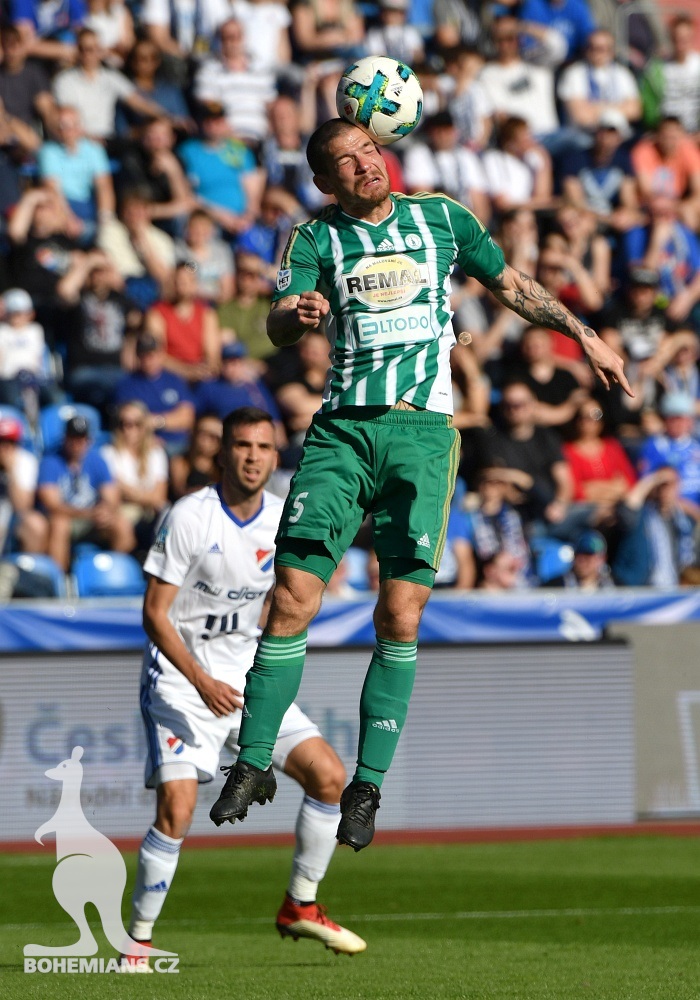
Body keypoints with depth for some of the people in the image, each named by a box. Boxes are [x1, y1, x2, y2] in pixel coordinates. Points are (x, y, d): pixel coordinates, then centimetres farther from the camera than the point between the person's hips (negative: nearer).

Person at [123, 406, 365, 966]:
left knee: (328, 774, -4)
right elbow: (155, 614, -17)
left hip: (245, 675, 6)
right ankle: (138, 941, -5)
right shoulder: (190, 518, -17)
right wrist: (203, 681, -26)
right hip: (180, 677, -6)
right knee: (177, 809, -20)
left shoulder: (284, 520, 0)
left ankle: (300, 908, 13)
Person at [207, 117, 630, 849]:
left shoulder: (441, 219, 12)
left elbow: (510, 285, 25)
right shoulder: (315, 240, 8)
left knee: (399, 617, -8)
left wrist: (582, 335, 23)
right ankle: (253, 762, -1)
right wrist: (299, 314, -30)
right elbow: (277, 326, -7)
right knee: (292, 597, -11)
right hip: (341, 428, 0)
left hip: (422, 430, 0)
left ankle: (368, 784, -1)